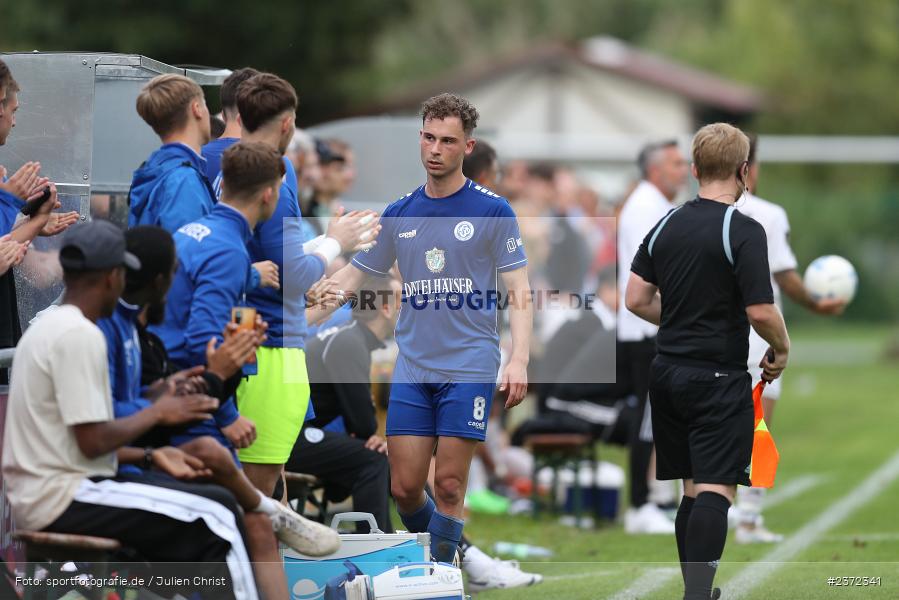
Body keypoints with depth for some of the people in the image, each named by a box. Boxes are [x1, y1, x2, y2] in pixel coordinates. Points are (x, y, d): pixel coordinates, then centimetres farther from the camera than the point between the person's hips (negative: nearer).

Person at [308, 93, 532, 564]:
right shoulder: (399, 214, 9)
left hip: (469, 367, -4)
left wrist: (519, 359, -15)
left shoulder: (492, 211, -2)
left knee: (449, 486, -6)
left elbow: (518, 290, -3)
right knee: (404, 487, 1)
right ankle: (440, 544, 26)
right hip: (412, 368, 4)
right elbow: (350, 278, 15)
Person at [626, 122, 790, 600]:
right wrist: (781, 349, 1)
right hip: (718, 379, -7)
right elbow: (761, 312, -18)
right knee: (716, 491, -9)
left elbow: (637, 299, 8)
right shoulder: (744, 231, -14)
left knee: (693, 489, 15)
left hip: (667, 372, 7)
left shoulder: (665, 226, 6)